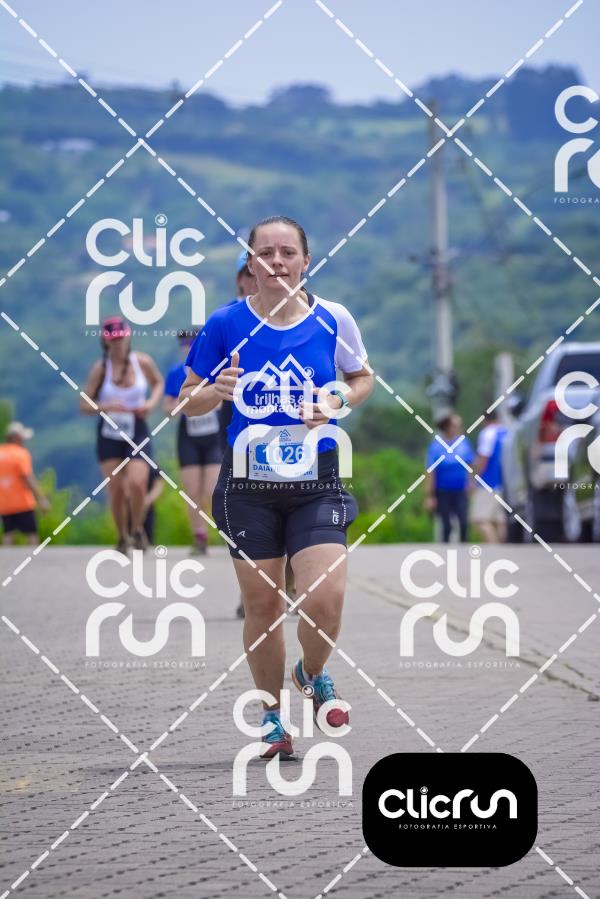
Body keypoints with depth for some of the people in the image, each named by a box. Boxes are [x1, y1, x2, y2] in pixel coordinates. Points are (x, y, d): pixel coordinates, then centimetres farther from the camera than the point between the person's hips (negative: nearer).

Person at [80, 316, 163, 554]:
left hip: (137, 432, 0)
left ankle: (138, 530, 7)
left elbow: (158, 383, 16)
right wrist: (106, 407, -25)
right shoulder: (100, 368, -8)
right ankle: (122, 539, 16)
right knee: (116, 488, -4)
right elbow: (84, 405, -5)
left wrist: (151, 403, -4)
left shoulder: (143, 362, -5)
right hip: (109, 434, 0)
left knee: (136, 483, -18)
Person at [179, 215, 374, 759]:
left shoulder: (333, 320, -3)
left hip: (316, 480, 0)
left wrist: (338, 400, -7)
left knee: (325, 600, -14)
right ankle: (273, 717, 24)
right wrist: (216, 391, -17)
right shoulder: (226, 324, -4)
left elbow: (363, 377, 14)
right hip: (249, 483, 0)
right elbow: (189, 400, 6)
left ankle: (313, 674, 19)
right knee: (262, 603, 5)